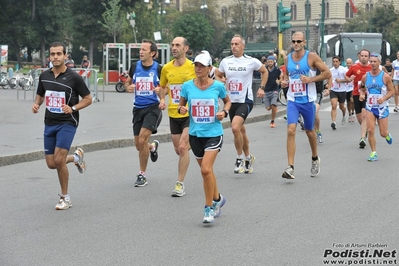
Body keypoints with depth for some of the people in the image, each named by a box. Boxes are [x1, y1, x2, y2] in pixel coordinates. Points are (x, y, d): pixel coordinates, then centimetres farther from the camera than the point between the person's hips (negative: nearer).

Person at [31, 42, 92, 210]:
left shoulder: (73, 77, -10)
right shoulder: (44, 76, 4)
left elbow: (88, 99, -3)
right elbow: (40, 95, 19)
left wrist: (73, 108, -20)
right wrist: (36, 104, -4)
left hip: (67, 122, -5)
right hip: (49, 123, 5)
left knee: (59, 160, -17)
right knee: (51, 164, 4)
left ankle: (65, 198, 1)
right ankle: (76, 157, 36)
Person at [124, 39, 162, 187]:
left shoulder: (159, 69, -6)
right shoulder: (135, 66, 4)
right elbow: (128, 82, 17)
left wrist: (161, 90, -19)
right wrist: (128, 87, -5)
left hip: (153, 108, -5)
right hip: (138, 108, 5)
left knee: (142, 140, -18)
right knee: (139, 145, 8)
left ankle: (142, 174, -3)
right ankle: (153, 147, 46)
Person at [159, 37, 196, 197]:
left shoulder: (193, 67, -9)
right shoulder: (166, 68, 2)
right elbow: (163, 86, 19)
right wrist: (162, 99, 1)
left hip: (190, 114, -5)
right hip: (173, 114, 5)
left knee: (182, 147, -15)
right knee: (178, 150, 12)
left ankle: (180, 184, -7)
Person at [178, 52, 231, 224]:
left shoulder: (218, 86, -5)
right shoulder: (187, 86, -2)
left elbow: (227, 101, 13)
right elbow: (181, 105, 10)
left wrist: (224, 112, -6)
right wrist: (181, 109, -13)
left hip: (214, 133, -3)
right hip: (195, 134, 3)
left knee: (206, 169, -17)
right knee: (206, 170, 14)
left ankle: (209, 207, -4)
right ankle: (217, 199, 38)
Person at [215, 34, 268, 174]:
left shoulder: (251, 61, -5)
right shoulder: (225, 61, 4)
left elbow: (264, 71, 11)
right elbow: (218, 76, 18)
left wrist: (261, 88, 3)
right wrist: (220, 82, -4)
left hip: (245, 101, -5)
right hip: (231, 101, 5)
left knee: (235, 127, -24)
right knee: (241, 131, 15)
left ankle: (240, 158, -9)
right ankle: (248, 157, 35)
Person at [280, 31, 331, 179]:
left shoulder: (312, 57, -7)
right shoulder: (287, 59, 5)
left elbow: (327, 73, -7)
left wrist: (311, 79, -17)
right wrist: (284, 81, 2)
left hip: (308, 100, -2)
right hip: (293, 100, 2)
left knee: (309, 131, 14)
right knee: (291, 131, -14)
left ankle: (315, 159, 41)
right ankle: (290, 168, -17)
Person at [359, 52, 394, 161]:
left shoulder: (385, 76, -9)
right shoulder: (365, 77, -1)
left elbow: (391, 91, -4)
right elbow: (362, 88, 14)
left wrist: (384, 98, -20)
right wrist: (362, 94, -9)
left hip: (382, 107, -2)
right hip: (370, 107, 2)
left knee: (383, 133, 3)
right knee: (370, 130, -12)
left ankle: (387, 135, 42)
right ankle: (374, 153, 0)